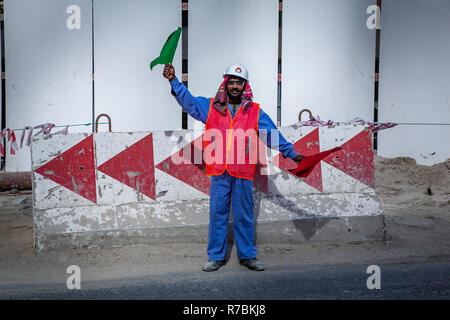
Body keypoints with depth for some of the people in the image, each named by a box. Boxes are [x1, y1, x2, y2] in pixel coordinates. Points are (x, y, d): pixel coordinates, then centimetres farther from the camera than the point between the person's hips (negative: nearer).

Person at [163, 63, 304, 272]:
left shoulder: (255, 112, 8)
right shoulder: (211, 107, 9)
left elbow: (272, 134, 7)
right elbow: (187, 100, 7)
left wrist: (291, 153, 4)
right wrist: (174, 81, -4)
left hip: (243, 172, 0)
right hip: (219, 171, 0)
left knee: (244, 216, 8)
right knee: (217, 214, 5)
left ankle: (247, 256, 19)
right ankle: (216, 256, 16)